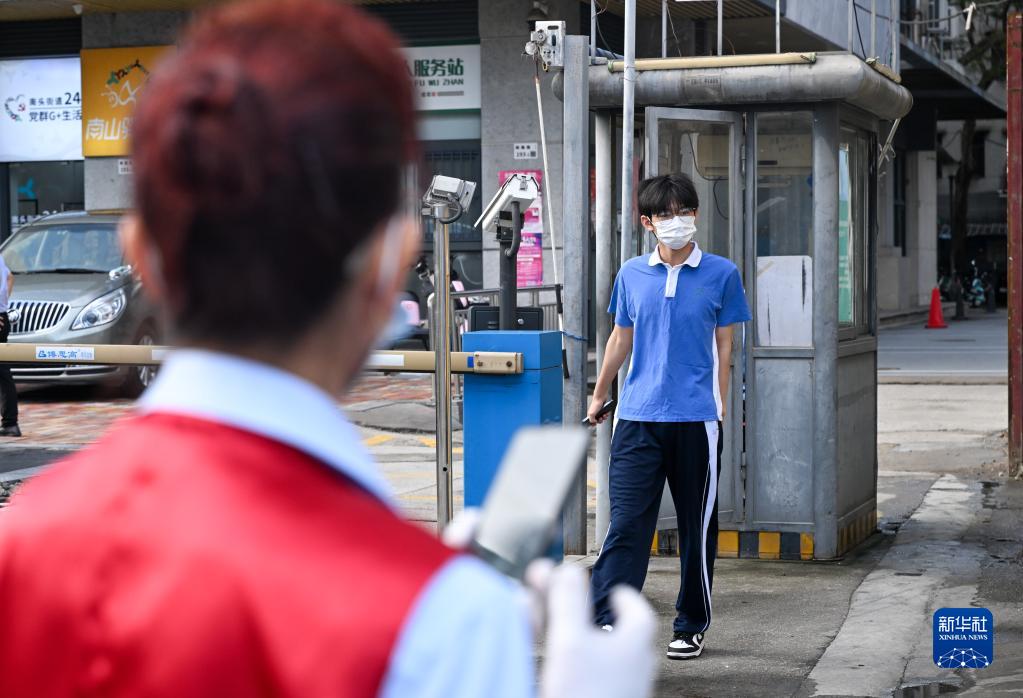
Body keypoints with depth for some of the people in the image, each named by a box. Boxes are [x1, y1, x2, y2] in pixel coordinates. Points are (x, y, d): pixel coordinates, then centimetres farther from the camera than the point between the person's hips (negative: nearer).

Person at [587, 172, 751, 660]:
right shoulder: (632, 275, 8)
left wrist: (719, 407, 2)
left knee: (697, 528, 8)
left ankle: (691, 627, 21)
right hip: (637, 418, 1)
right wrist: (598, 396, 25)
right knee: (626, 523, -8)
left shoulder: (721, 274, 2)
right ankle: (607, 621, -11)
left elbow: (724, 347, 5)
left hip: (696, 420, -1)